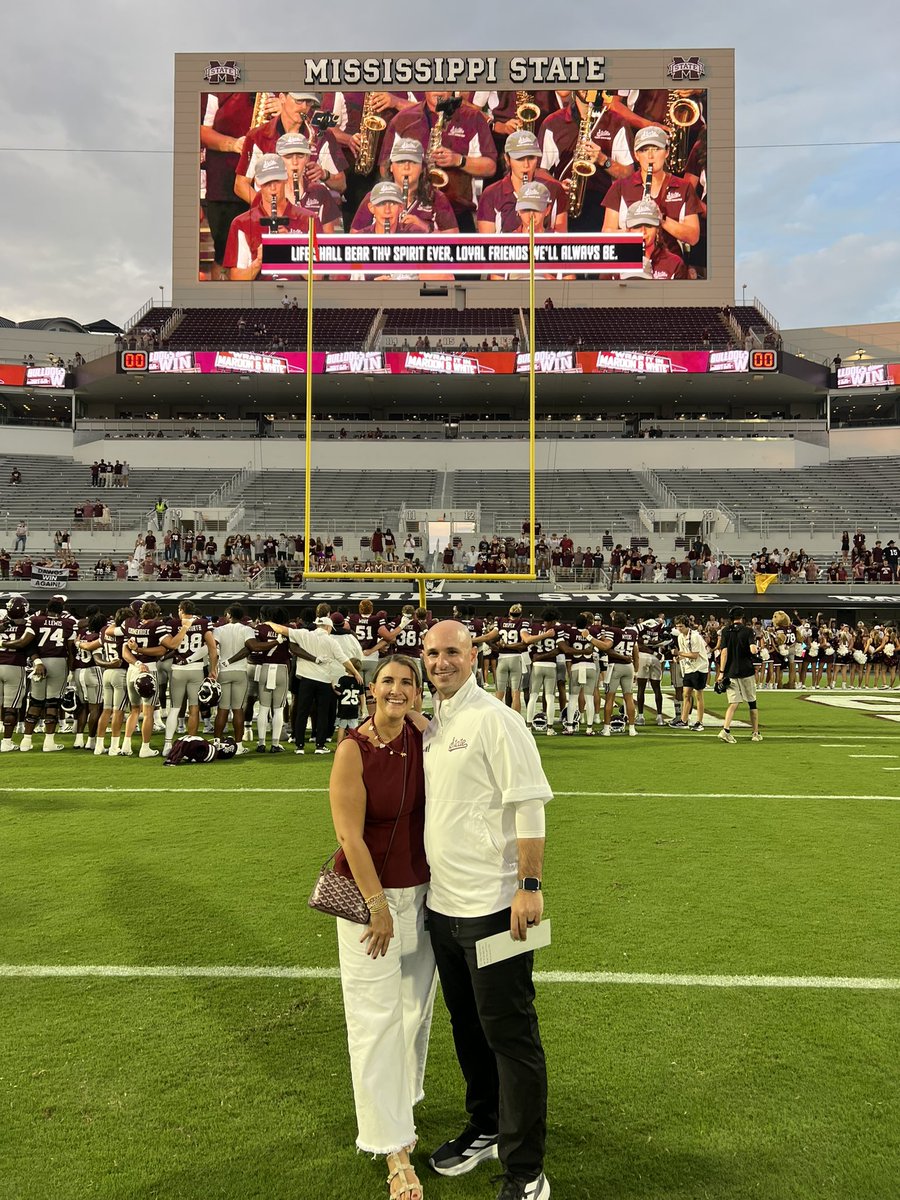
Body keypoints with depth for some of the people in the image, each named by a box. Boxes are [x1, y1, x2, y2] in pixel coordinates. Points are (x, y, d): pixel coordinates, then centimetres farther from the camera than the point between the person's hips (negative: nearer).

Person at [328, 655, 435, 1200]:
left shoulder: (424, 737, -4)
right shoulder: (353, 749, -16)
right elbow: (351, 835, -16)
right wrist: (379, 906, -14)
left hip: (422, 892, 5)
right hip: (368, 893, -5)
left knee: (417, 1006, 19)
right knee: (377, 1018, 2)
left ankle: (404, 1099, 43)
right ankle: (395, 1150, 15)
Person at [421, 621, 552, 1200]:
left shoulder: (494, 719, -13)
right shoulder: (432, 726, 10)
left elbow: (529, 806, -16)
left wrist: (530, 886, -21)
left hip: (494, 904, -8)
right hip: (443, 903, 8)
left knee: (510, 1033, 2)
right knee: (467, 1026, 21)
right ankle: (485, 1129, 40)